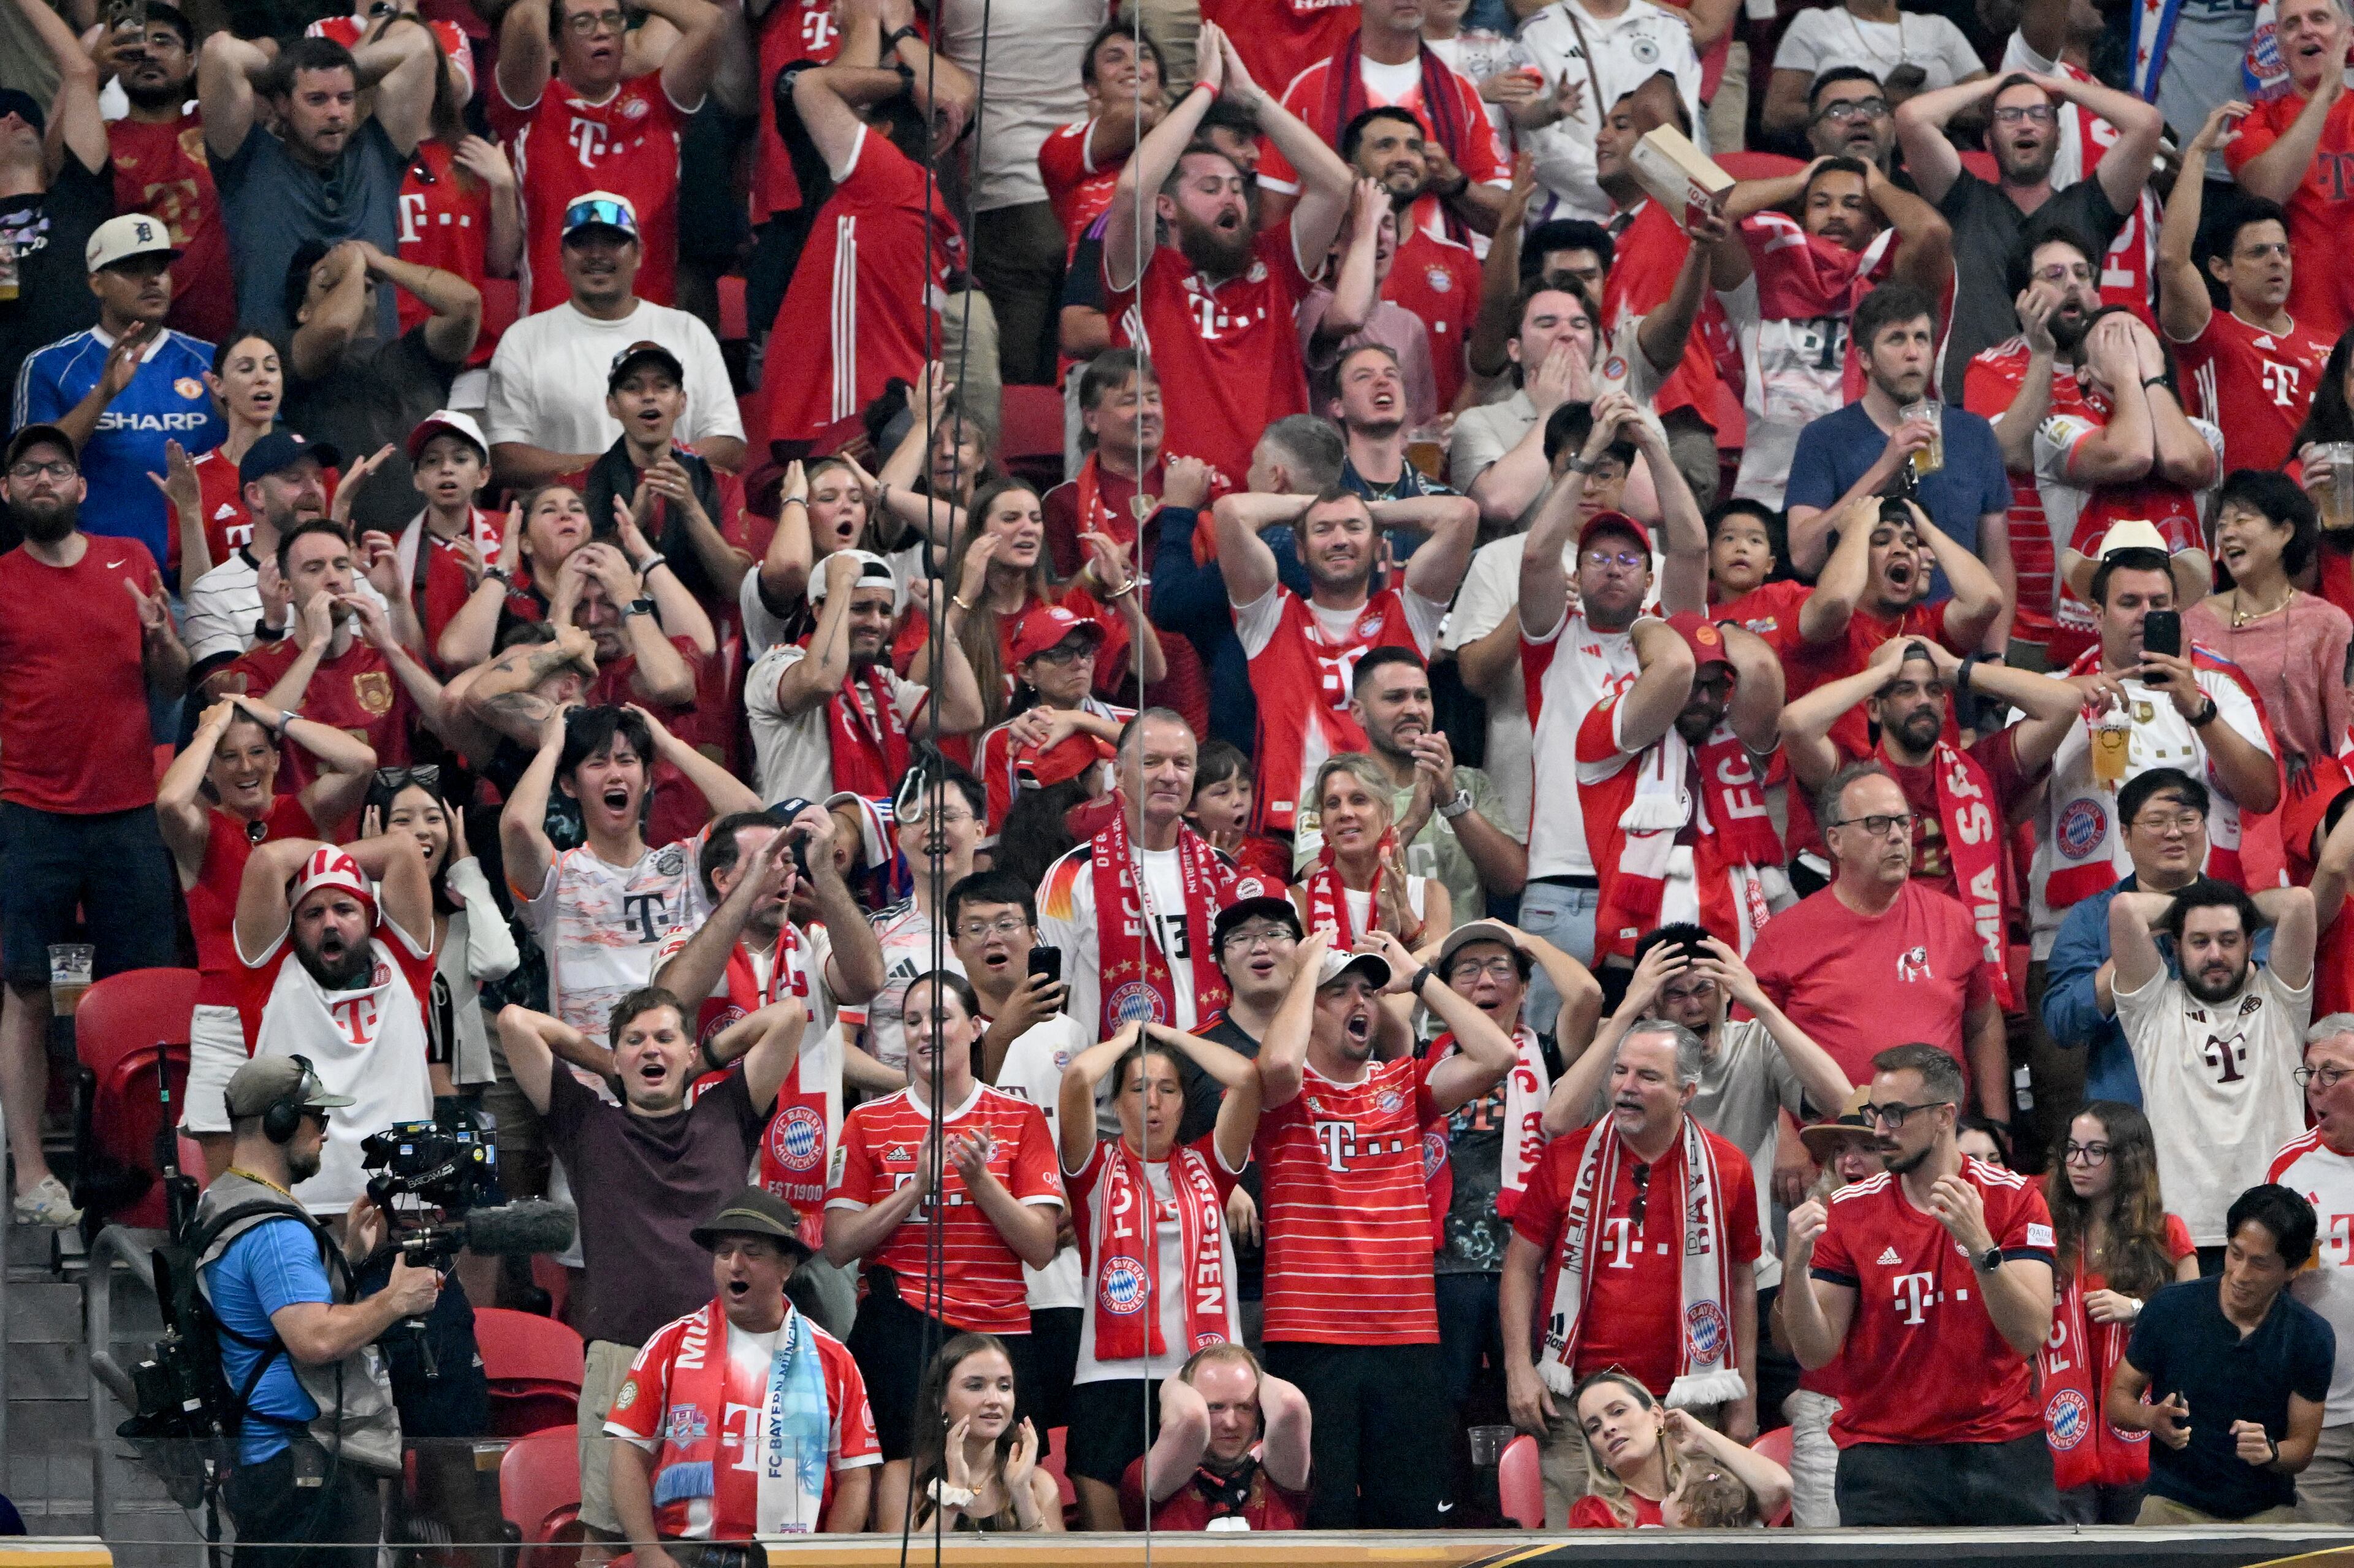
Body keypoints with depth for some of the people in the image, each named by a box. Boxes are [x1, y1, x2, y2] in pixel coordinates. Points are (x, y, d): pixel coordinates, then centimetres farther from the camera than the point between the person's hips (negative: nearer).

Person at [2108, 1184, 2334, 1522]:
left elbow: (2302, 1444, 4)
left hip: (2267, 1510, 1)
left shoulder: (2311, 1337, -2)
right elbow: (2118, 1399, 6)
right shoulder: (2171, 1308, -3)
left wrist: (2269, 1452, -19)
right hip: (2175, 1504, -1)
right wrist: (2150, 1418, -17)